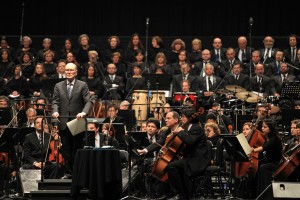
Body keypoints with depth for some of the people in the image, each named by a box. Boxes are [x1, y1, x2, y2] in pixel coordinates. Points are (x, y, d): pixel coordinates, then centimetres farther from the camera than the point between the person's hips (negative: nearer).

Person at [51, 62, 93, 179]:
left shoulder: (82, 85, 2)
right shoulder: (58, 86, 11)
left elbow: (89, 102, -6)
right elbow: (55, 101, 5)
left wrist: (84, 112, -24)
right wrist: (55, 111, -16)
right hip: (64, 123, 2)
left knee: (77, 149, 3)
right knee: (66, 150, 5)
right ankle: (68, 172, 12)